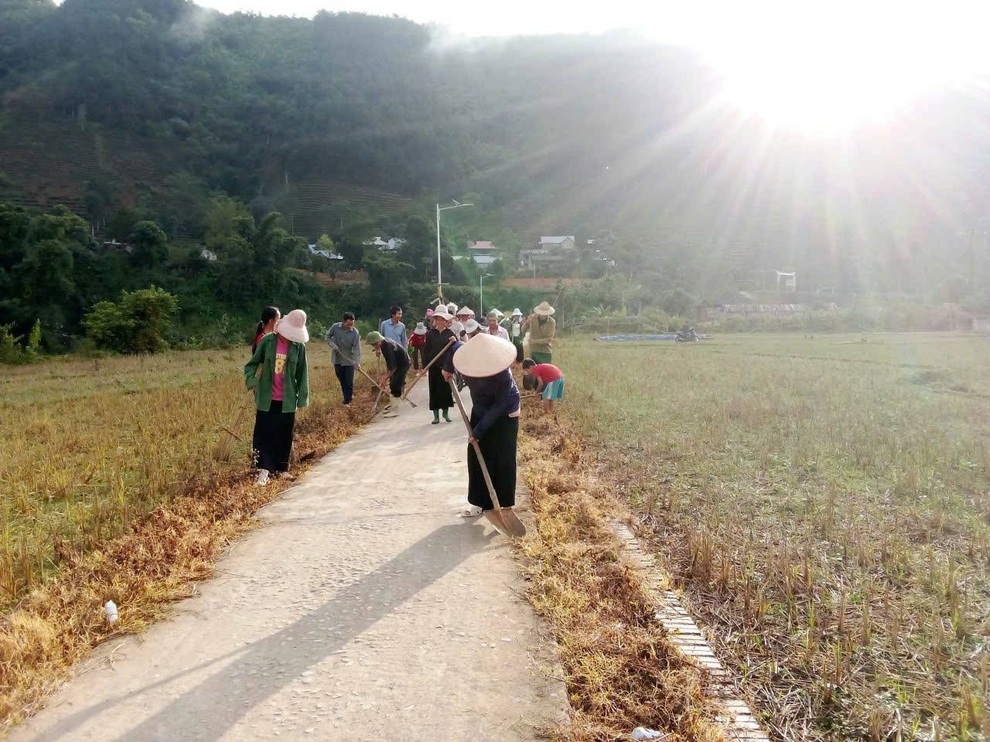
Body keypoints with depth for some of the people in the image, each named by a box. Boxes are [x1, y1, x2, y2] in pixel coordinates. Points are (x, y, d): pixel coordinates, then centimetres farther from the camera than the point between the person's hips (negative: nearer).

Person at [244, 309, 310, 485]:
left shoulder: (299, 346, -4)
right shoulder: (267, 341, -6)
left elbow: (302, 374, 0)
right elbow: (253, 363, 1)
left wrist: (302, 398, -1)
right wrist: (251, 380, -17)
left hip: (287, 400, 1)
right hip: (267, 399, -1)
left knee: (285, 436, 10)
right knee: (264, 434, 0)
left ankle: (281, 469, 24)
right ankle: (264, 470, 6)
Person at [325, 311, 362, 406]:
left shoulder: (355, 333, -16)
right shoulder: (335, 327, -11)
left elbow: (357, 348, -19)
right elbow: (327, 337, 4)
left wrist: (357, 362, -30)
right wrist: (333, 345, -14)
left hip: (349, 360, -2)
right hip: (337, 359, 2)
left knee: (349, 382, -2)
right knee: (342, 380, 11)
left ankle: (347, 401, 9)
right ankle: (349, 396, 28)